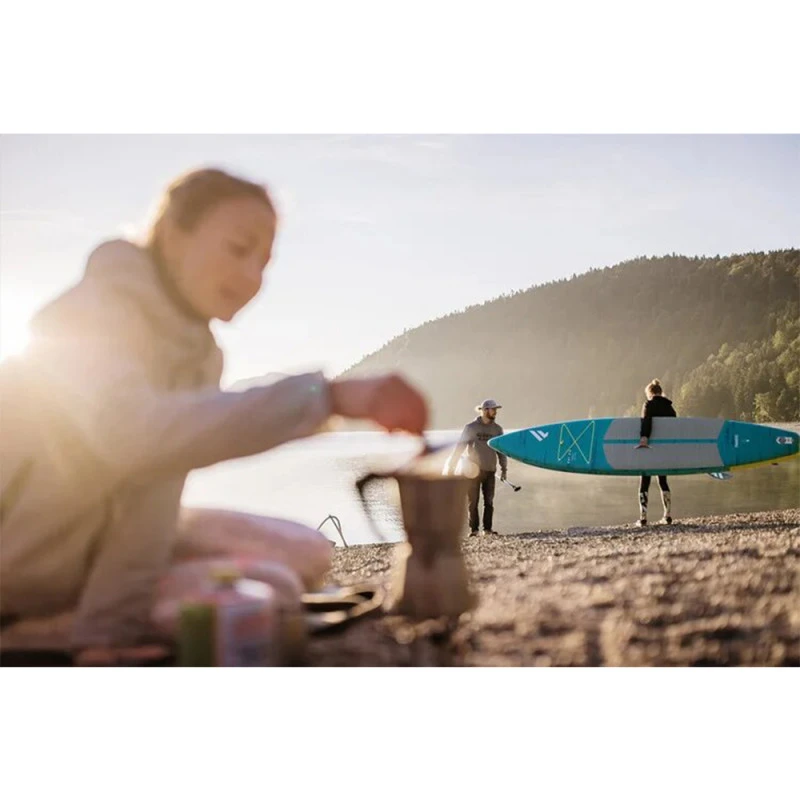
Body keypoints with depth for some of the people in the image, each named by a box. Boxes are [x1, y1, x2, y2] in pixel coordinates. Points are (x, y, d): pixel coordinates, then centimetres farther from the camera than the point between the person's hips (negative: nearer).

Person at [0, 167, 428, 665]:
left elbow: (155, 493, -12)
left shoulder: (201, 353, -1)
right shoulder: (91, 314, -24)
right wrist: (328, 396, -49)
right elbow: (134, 435, -46)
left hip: (89, 557, 7)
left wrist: (110, 632, -23)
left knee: (304, 555, -4)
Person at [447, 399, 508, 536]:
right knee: (473, 501, -1)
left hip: (490, 471, 3)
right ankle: (473, 529, 6)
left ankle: (488, 528, 12)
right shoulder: (470, 427, -1)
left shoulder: (497, 429, 9)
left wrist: (504, 469, 8)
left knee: (489, 501, 4)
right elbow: (460, 447, -1)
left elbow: (501, 450, 13)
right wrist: (451, 466, -3)